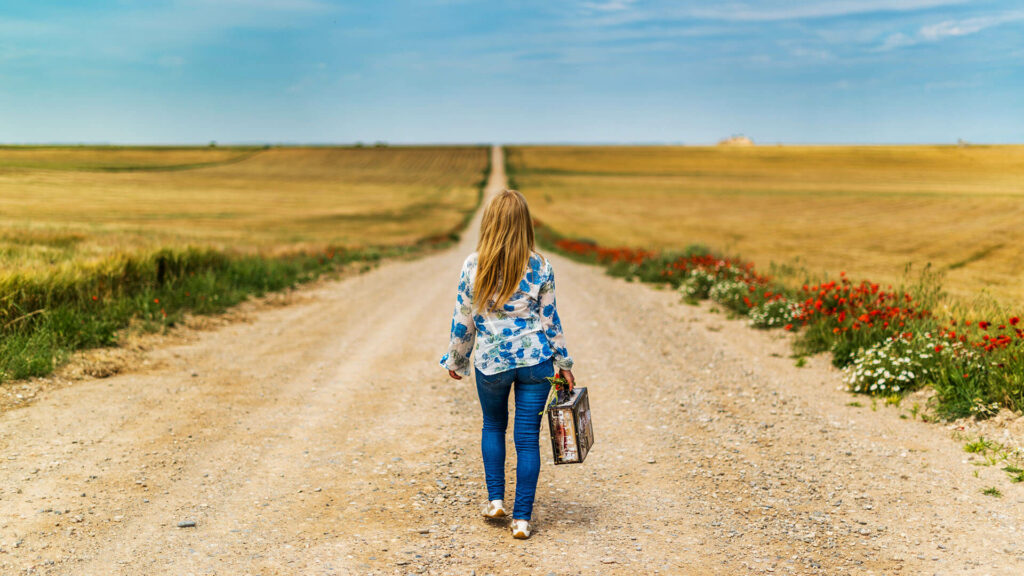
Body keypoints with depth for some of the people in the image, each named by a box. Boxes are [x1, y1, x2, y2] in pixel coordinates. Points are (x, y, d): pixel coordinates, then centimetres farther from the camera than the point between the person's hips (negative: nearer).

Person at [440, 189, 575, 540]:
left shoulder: (474, 266, -8)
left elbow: (463, 320, -1)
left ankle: (495, 499, 21)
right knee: (528, 438, 5)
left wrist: (456, 360, 13)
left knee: (493, 426, 25)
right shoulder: (539, 267, -6)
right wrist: (563, 362, 11)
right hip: (535, 360, 0)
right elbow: (550, 320, 0)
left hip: (490, 362, 0)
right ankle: (522, 518, 7)